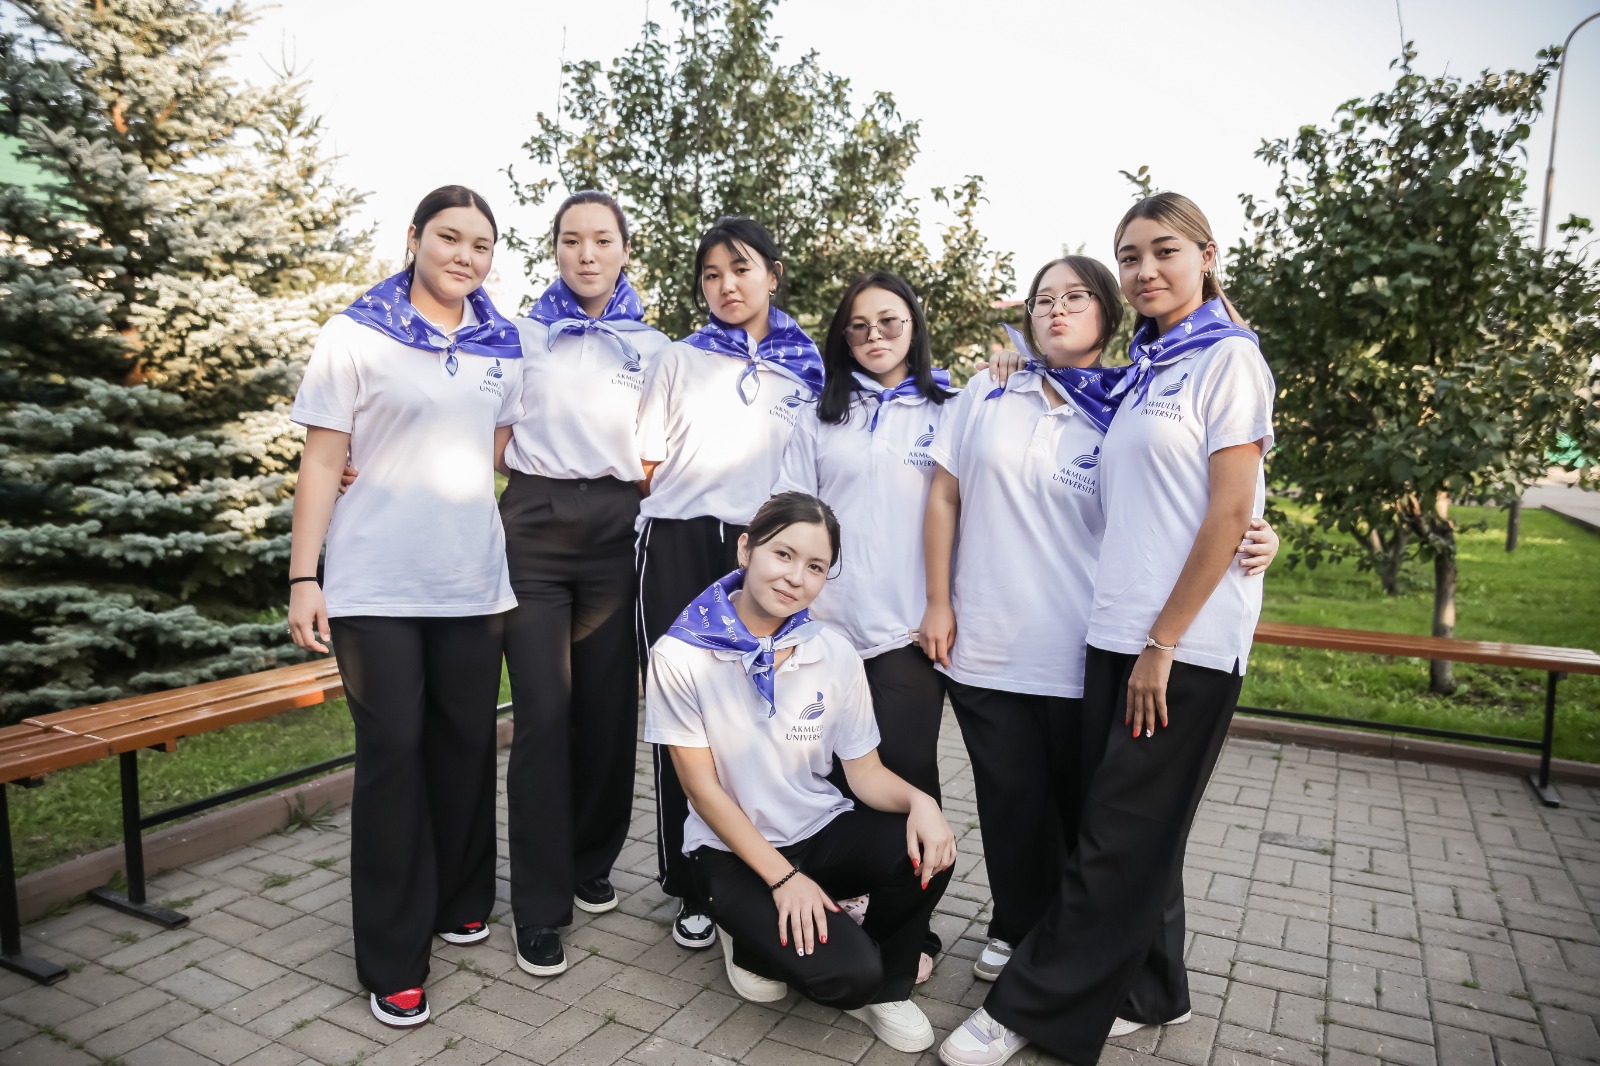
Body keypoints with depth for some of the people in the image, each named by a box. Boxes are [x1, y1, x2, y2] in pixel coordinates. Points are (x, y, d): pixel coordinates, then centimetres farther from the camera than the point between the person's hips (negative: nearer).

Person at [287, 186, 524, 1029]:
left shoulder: (503, 346, 9)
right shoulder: (356, 335, 0)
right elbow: (322, 462, -2)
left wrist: (520, 560, 12)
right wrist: (303, 578, -8)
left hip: (473, 581, 4)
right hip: (376, 585, -3)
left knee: (466, 745, 9)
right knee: (392, 752, -1)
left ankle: (461, 903, 30)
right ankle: (394, 962, 12)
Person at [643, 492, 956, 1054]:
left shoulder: (835, 654, -5)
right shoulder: (680, 655, -15)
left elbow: (867, 773, -2)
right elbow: (703, 790, -12)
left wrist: (919, 799, -25)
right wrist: (783, 878, -17)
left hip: (823, 830, 4)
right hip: (733, 848, -3)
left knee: (928, 852, -26)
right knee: (841, 970, -26)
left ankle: (882, 986, 4)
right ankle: (754, 938, 9)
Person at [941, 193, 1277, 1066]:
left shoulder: (1228, 358, -5)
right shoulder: (1143, 372, 17)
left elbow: (1229, 512, -13)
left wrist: (1164, 643, -14)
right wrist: (1130, 638, 10)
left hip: (1186, 643, -7)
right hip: (1120, 633, 7)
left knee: (1116, 836, 1)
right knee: (1137, 826, 14)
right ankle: (1147, 992, 30)